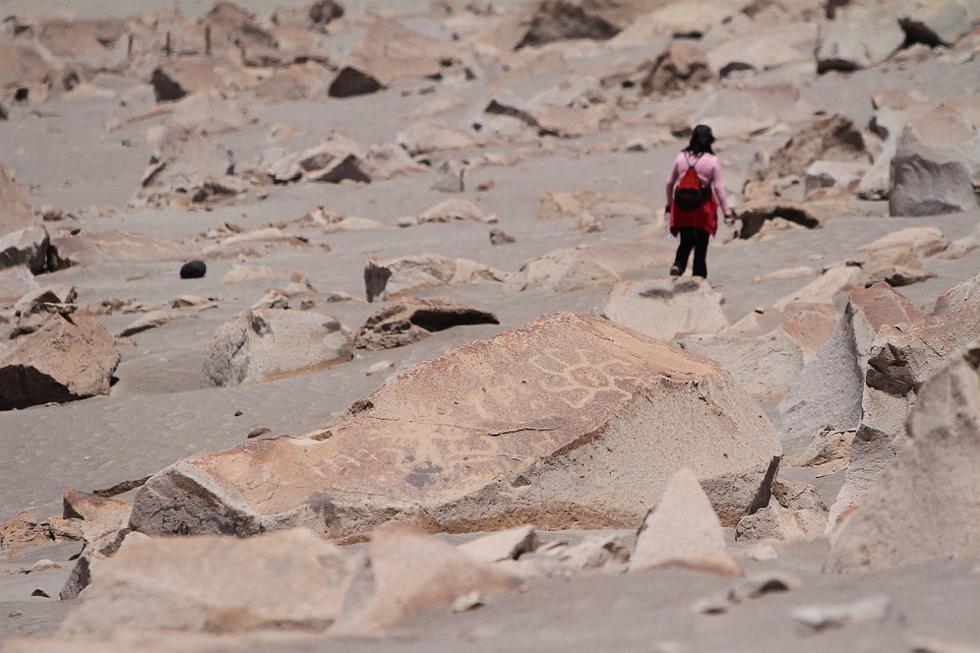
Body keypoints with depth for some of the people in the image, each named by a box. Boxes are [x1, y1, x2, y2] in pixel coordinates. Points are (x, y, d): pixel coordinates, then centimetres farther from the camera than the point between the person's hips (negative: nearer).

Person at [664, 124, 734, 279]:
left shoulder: (681, 157, 0)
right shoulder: (712, 161, -8)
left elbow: (670, 182, 6)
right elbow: (718, 187, -9)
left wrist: (669, 204, 20)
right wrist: (727, 211, -3)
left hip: (682, 207, 2)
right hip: (703, 207, -2)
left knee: (686, 241, 11)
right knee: (701, 244, 10)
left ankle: (678, 265, -14)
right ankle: (699, 276, 12)